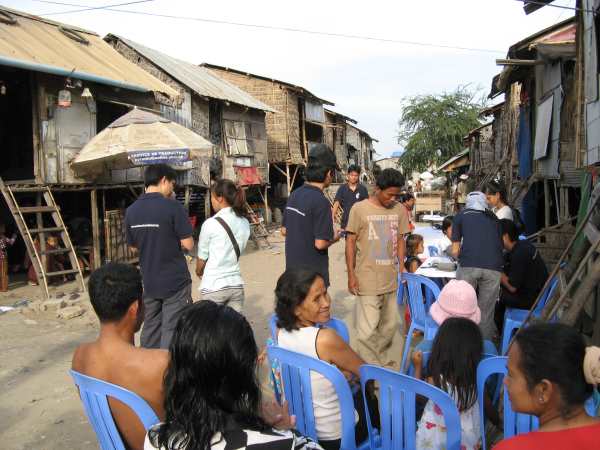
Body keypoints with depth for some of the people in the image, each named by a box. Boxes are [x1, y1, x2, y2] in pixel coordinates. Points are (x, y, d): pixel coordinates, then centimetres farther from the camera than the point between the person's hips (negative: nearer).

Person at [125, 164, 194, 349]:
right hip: (175, 281, -6)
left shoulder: (131, 211, 2)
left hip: (149, 282, 6)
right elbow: (188, 245, -15)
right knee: (171, 330, 3)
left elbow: (134, 246, 12)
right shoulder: (172, 207, -16)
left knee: (150, 328, 17)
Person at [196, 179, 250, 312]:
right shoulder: (244, 223, 3)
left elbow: (202, 257, 0)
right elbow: (238, 251, 9)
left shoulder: (210, 224, -11)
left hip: (214, 286, -5)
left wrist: (199, 271, 19)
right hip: (236, 284, 5)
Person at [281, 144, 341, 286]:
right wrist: (334, 238, -4)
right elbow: (320, 244, -23)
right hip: (313, 273, -7)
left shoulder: (295, 194, 2)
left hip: (293, 268, 7)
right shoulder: (321, 201, -22)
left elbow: (284, 230, 10)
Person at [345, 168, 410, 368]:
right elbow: (351, 242, -4)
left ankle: (382, 357, 39)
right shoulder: (359, 209, -7)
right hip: (367, 279, -5)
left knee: (391, 323, 17)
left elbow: (400, 241, 13)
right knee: (367, 329, -4)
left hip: (391, 278, 5)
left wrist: (402, 268, 8)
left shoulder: (400, 210, 4)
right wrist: (351, 274, -6)